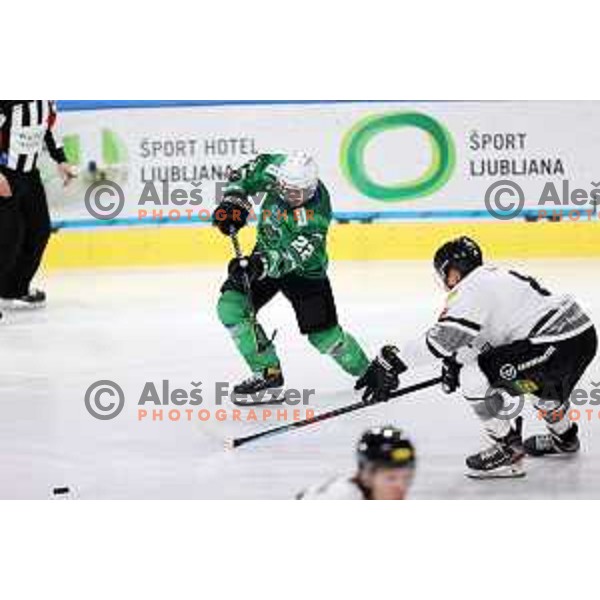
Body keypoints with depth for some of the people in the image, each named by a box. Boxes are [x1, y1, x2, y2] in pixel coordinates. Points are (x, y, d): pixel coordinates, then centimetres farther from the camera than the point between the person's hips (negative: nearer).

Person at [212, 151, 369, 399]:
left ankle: (366, 370, 23)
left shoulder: (316, 214, -35)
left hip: (305, 270, -5)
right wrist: (234, 200, -18)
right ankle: (268, 371, -2)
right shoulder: (278, 167, -22)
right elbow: (248, 173, -3)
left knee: (324, 336, -6)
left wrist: (263, 264, -58)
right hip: (266, 253, 5)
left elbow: (292, 256, -42)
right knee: (230, 306, -13)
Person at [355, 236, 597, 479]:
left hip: (559, 345, -10)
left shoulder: (471, 288, -6)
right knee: (542, 382, 39)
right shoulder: (498, 276, 22)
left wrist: (392, 362, -15)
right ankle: (564, 438, 58)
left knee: (474, 377, -7)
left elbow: (443, 337, -15)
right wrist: (456, 361, 24)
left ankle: (509, 452, 2)